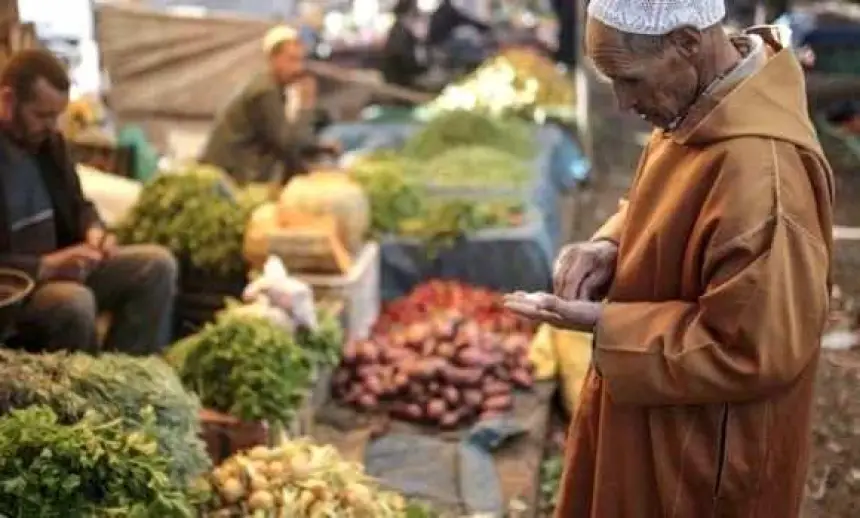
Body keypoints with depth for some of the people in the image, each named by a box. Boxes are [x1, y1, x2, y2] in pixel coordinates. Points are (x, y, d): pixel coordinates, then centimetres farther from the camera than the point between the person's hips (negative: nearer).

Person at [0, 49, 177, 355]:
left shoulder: (48, 141, 7)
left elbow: (77, 205, 20)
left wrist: (94, 230, -3)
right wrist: (45, 266, -32)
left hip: (58, 267, 9)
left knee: (157, 264, -3)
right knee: (74, 302, -38)